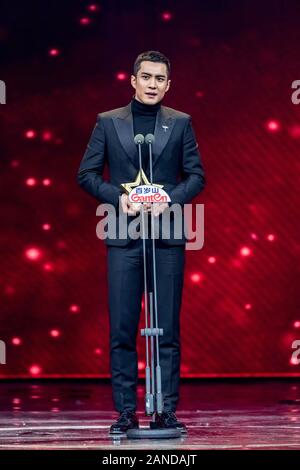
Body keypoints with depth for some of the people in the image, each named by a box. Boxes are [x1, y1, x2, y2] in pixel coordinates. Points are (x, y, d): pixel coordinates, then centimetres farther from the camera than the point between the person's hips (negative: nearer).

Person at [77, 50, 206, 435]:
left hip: (167, 237, 0)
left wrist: (171, 199, -10)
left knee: (168, 329, 2)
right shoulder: (108, 122, 7)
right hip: (123, 237, 0)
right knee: (122, 329, -1)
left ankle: (167, 411, 7)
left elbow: (196, 176, 7)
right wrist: (117, 197, -9)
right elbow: (86, 174, 7)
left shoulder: (180, 123, 8)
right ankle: (125, 412, 5)